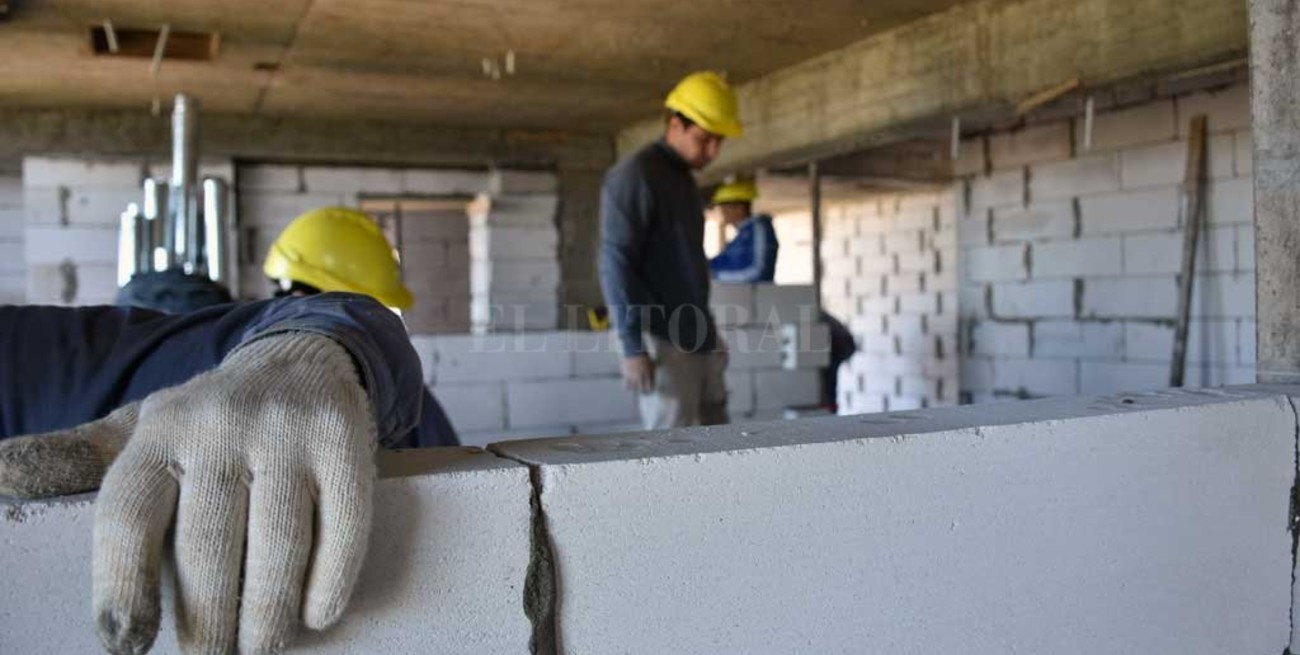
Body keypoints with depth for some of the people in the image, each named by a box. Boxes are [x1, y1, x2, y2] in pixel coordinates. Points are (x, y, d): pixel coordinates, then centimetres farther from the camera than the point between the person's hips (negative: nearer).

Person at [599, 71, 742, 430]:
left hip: (699, 340, 9)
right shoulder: (634, 175, -9)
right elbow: (615, 264, -16)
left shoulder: (684, 181, 18)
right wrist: (633, 347, -21)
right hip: (661, 342, -9)